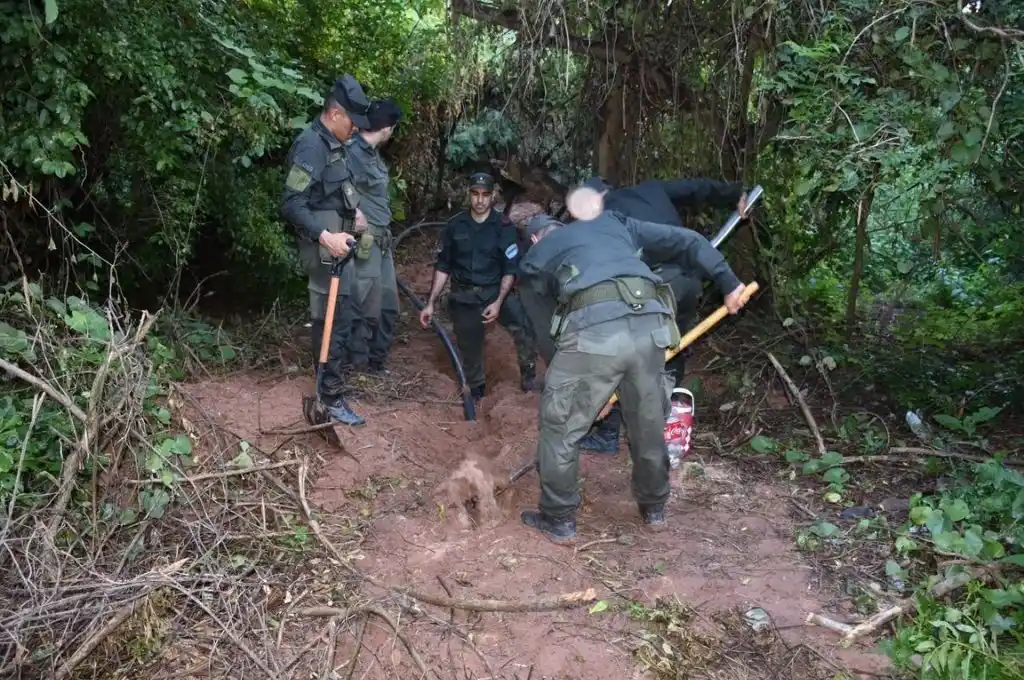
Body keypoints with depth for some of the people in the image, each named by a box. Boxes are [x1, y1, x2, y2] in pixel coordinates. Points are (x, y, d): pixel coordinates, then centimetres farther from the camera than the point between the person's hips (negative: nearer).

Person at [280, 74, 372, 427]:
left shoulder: (333, 144, 11)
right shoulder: (311, 146, -19)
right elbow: (290, 203, -24)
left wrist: (355, 210, 8)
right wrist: (325, 236, -30)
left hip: (336, 244, 10)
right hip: (324, 248, -10)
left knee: (336, 317, 18)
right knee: (333, 320, -5)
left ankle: (331, 381, 33)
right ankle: (332, 398, 3)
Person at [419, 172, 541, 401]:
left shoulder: (504, 227, -4)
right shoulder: (454, 225, 1)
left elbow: (510, 269, -5)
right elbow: (442, 267, 7)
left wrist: (498, 302, -18)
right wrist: (431, 303, 3)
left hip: (496, 292, -2)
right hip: (464, 296, 2)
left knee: (524, 326, -26)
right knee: (469, 349, 7)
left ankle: (529, 378, -10)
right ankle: (475, 389, 32)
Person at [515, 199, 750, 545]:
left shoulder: (533, 260, 26)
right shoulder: (611, 222, 33)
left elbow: (546, 331, 24)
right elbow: (687, 242, 25)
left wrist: (570, 382, 33)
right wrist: (728, 284, 27)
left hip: (593, 331, -4)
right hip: (650, 325, 4)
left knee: (559, 426, 16)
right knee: (649, 423, 24)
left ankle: (559, 520, 26)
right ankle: (654, 508, 44)